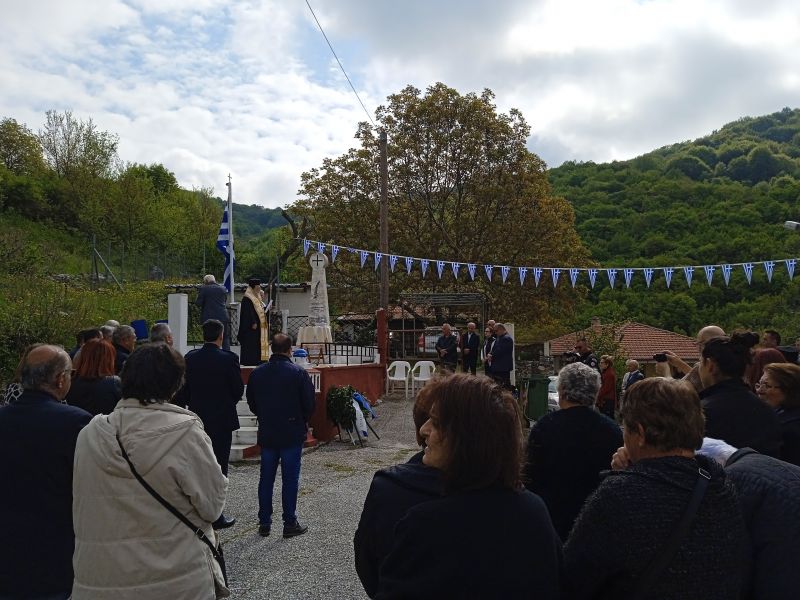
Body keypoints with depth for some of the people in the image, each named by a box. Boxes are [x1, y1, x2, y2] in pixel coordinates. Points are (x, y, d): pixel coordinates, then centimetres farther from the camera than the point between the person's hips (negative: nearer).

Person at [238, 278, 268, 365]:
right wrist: (253, 323, -22)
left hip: (257, 323, 10)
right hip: (251, 325, -10)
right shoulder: (247, 298, -15)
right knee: (250, 343, -7)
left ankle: (256, 360, 16)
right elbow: (248, 312, -20)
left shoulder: (257, 297, 15)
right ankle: (249, 360, -2)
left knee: (257, 343, 11)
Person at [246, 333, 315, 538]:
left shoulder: (257, 373, 1)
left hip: (266, 433, 4)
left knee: (266, 478, 12)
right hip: (292, 434, -4)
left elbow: (251, 403, 8)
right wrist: (303, 422, 9)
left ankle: (264, 523, 19)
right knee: (290, 479, 3)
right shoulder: (299, 373, -12)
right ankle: (290, 523, 9)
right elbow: (309, 404, -9)